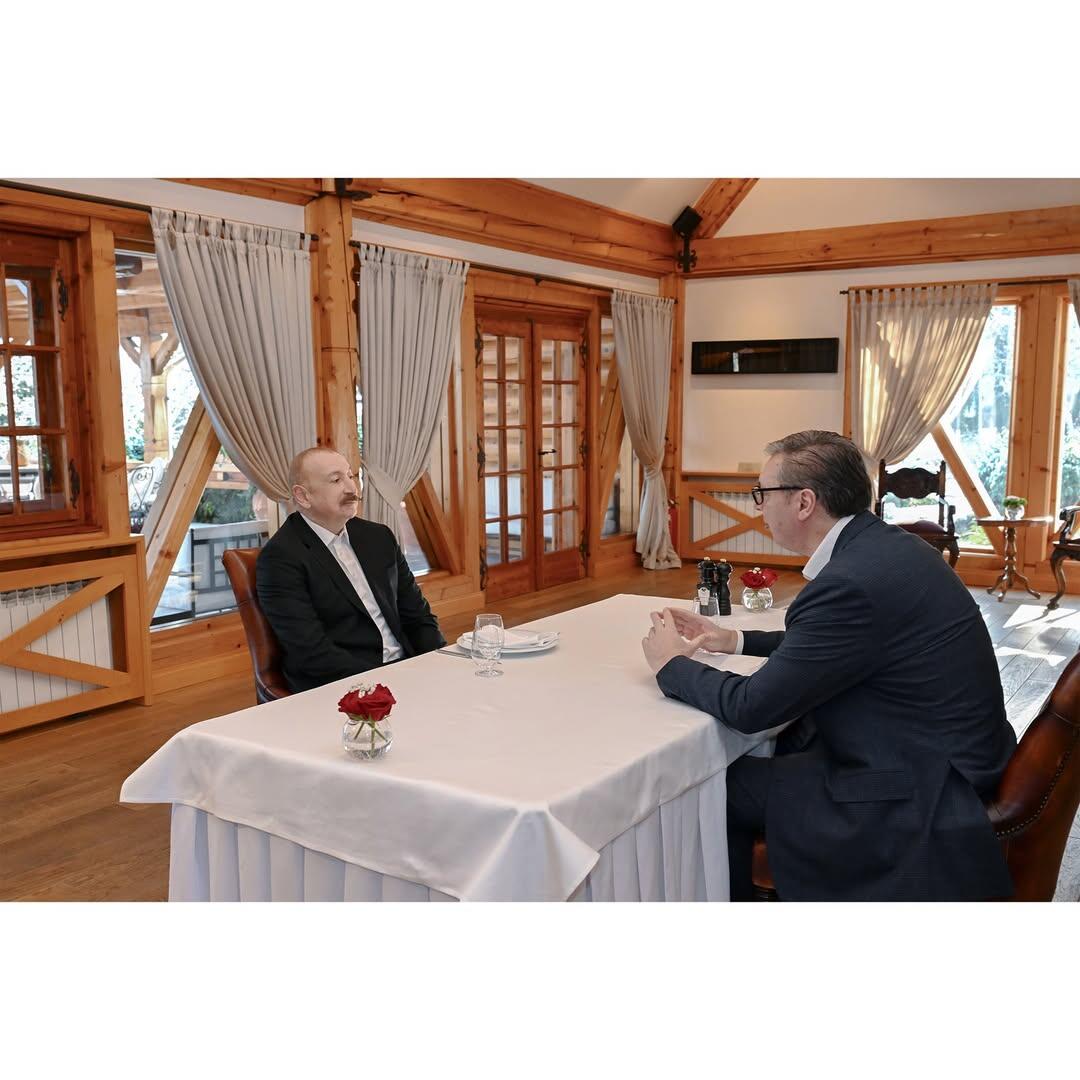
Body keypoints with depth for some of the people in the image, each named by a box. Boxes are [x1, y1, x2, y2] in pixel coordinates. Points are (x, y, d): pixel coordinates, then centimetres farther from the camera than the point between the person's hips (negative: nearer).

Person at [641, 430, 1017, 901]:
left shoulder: (851, 582, -27)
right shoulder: (882, 545, 2)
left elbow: (751, 707, -21)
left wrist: (672, 663, -4)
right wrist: (735, 641, 15)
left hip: (918, 794, -9)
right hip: (936, 756, 9)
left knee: (720, 788, -4)